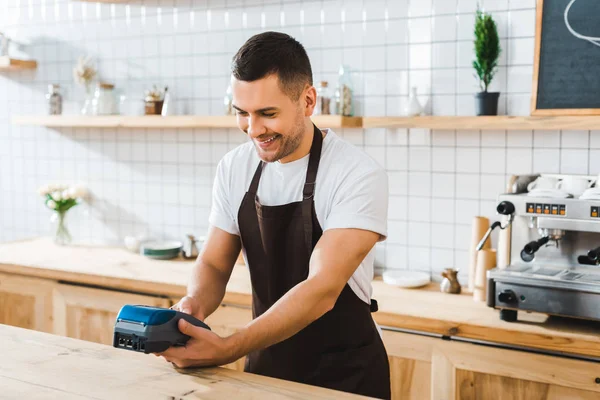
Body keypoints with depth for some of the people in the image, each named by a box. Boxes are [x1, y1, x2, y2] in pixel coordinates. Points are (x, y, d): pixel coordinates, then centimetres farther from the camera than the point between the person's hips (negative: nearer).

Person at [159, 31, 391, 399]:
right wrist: (194, 306, -19)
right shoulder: (234, 168, -4)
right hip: (265, 365, 5)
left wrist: (226, 350, -35)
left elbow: (322, 289, -27)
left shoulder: (359, 175, -21)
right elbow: (214, 264, 2)